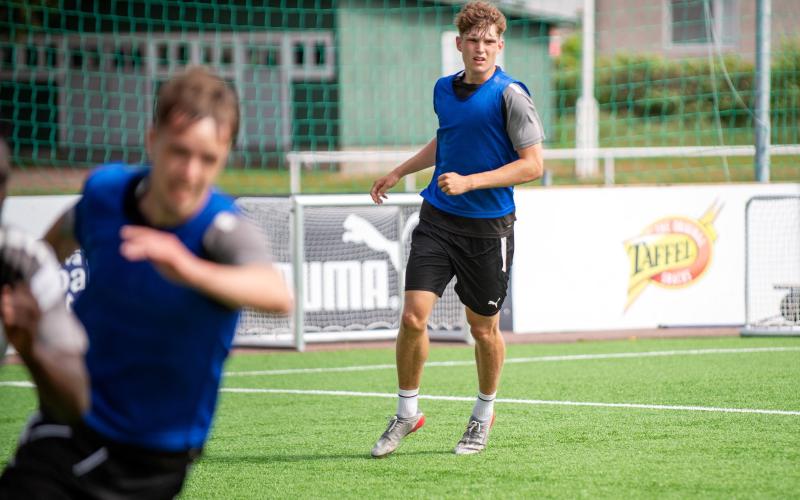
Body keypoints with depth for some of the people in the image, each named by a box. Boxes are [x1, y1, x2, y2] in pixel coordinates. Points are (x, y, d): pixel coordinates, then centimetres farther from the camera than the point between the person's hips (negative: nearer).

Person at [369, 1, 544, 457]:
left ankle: (484, 414, 32)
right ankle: (407, 412, 10)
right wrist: (399, 172, 28)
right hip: (438, 219, 4)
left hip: (488, 228, -4)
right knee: (413, 317, -8)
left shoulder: (510, 95, -10)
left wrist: (470, 182, -19)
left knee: (484, 328, 8)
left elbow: (533, 164, -13)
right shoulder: (444, 89, 8)